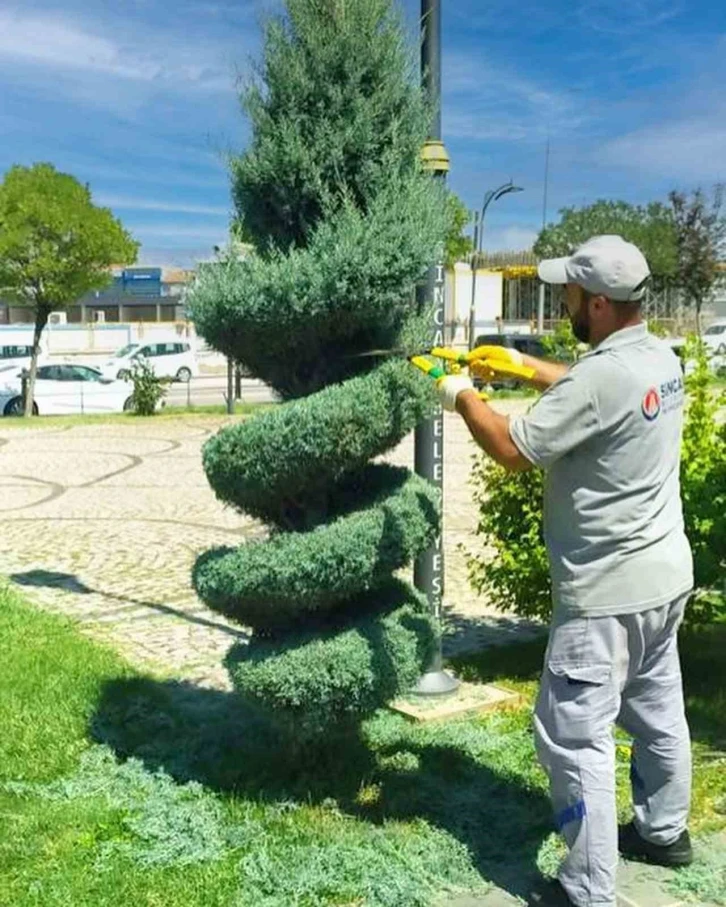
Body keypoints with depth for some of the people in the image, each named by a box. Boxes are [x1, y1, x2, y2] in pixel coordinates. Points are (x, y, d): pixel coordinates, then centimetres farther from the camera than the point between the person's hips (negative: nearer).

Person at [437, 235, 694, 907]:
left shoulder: (603, 375, -27)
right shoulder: (659, 358, 3)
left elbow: (512, 450, -21)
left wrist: (462, 394, -5)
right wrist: (523, 364, 17)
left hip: (608, 592, -10)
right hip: (663, 575, 10)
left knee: (575, 736, 1)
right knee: (657, 712, 24)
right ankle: (664, 831, 44)